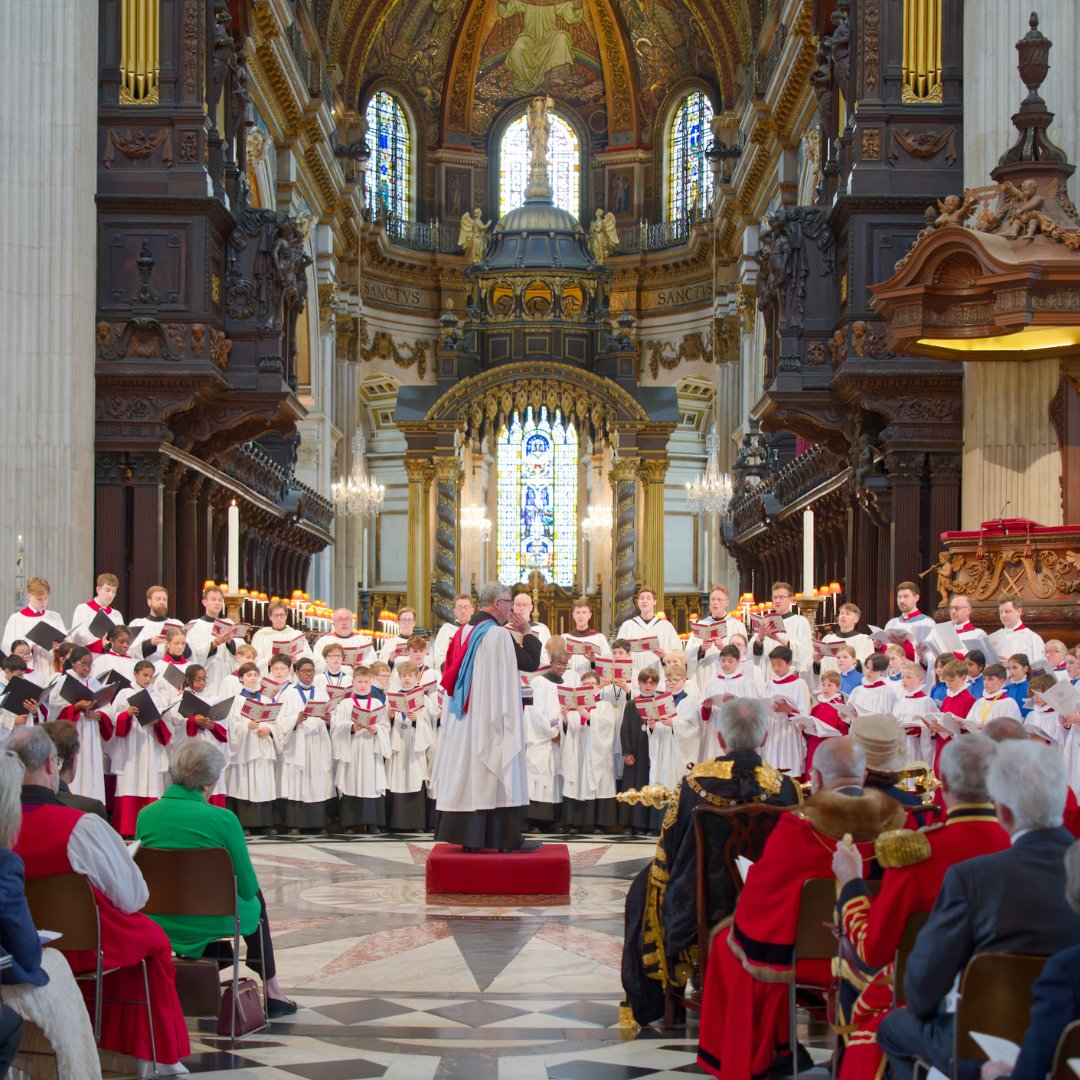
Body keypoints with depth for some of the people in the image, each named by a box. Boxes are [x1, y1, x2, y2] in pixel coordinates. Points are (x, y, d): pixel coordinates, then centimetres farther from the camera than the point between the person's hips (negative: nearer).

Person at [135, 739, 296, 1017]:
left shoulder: (146, 814, -6)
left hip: (159, 922, 4)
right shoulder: (222, 819, -18)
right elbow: (247, 886, -10)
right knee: (255, 900, 31)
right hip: (209, 923, -4)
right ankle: (271, 990, 38)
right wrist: (249, 892, 14)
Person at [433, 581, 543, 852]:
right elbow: (531, 662, -9)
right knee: (499, 773, -2)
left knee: (468, 771, 7)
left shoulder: (464, 632, 9)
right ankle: (508, 838, 1)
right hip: (493, 718, -7)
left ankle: (468, 837, 9)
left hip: (462, 718, 7)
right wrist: (527, 633, 4)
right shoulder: (499, 634, -14)